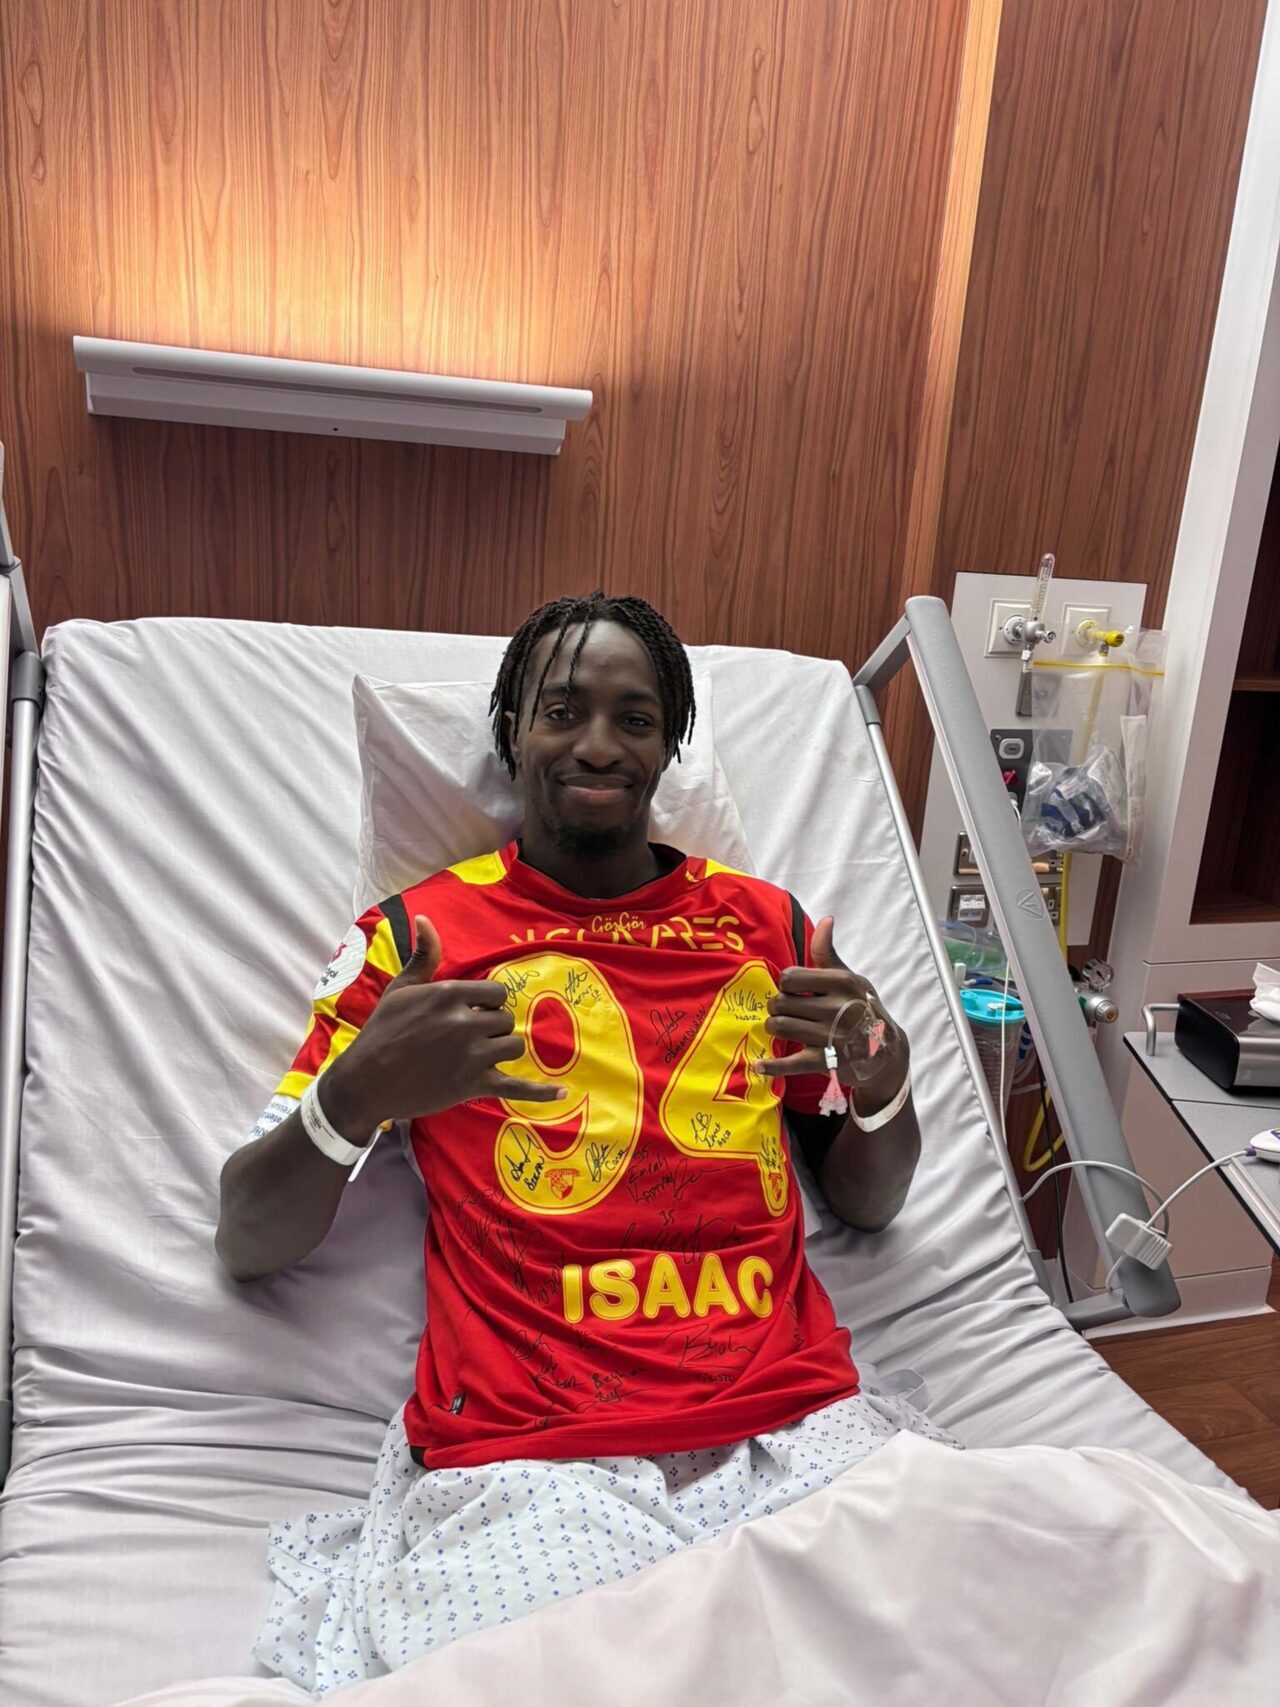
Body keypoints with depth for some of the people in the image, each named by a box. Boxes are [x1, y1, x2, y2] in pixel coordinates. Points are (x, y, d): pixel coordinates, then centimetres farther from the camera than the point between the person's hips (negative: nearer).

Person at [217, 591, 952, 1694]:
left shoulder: (766, 925, 13)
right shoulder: (417, 934, 4)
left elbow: (867, 1204, 16)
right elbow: (248, 1246, 3)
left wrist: (882, 1075, -6)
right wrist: (356, 1095, -17)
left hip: (800, 1428, 3)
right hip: (526, 1463, -2)